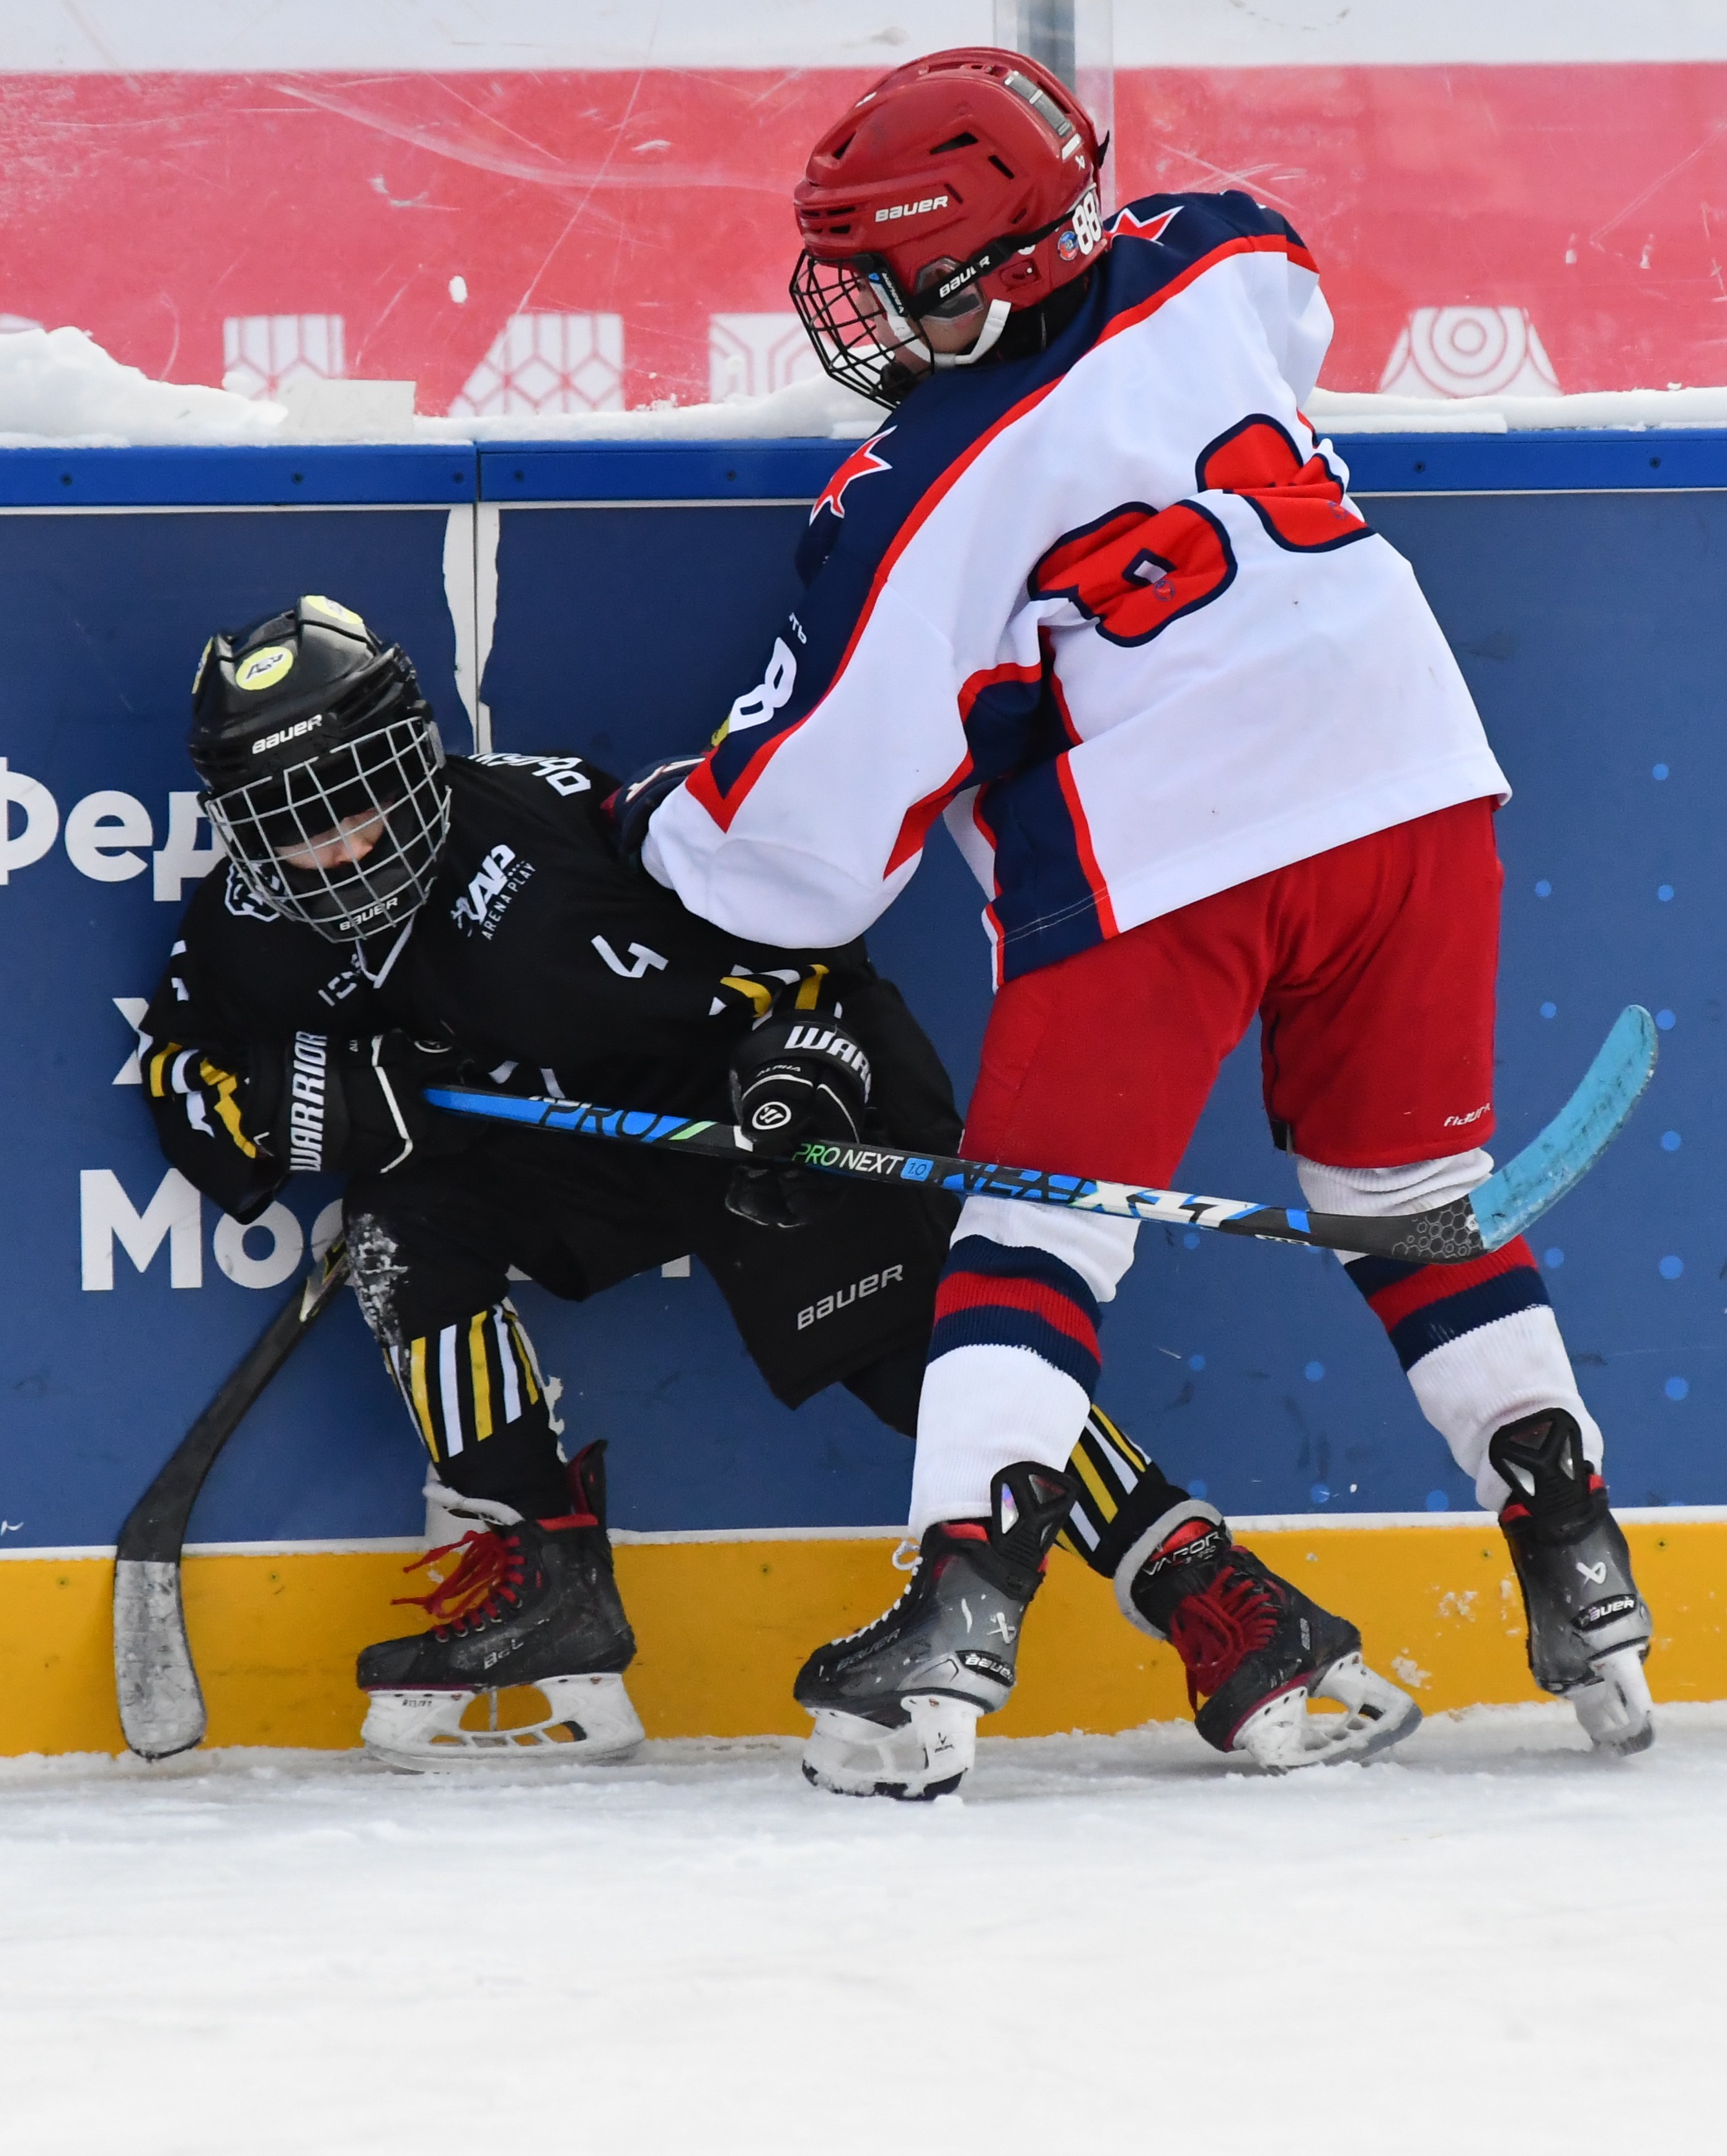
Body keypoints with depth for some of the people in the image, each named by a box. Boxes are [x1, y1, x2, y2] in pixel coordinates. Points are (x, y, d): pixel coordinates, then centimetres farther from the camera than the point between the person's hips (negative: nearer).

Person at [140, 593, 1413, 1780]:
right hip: (582, 1153, 6)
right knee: (408, 1222, -15)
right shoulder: (261, 929, -10)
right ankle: (539, 1580, -10)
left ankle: (1232, 1614, -16)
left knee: (925, 1339, -17)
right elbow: (186, 1084, -3)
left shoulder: (546, 823, -29)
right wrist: (336, 1096, -21)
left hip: (780, 1087, -6)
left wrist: (797, 1037, -31)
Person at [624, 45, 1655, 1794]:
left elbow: (813, 837, -6)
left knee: (1035, 1233, 3)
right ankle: (1578, 1569, 15)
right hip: (1409, 792, 5)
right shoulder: (1225, 270, 3)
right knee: (1418, 1196, 18)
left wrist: (660, 823, 15)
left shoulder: (919, 509, -10)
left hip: (1154, 877, -5)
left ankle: (962, 1596, -10)